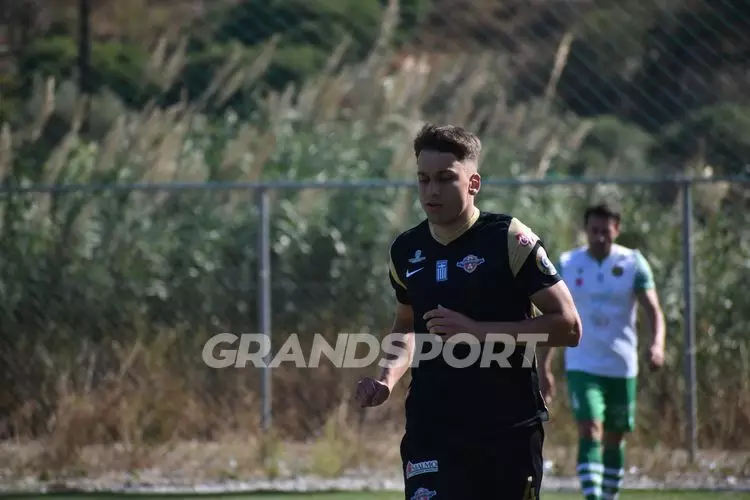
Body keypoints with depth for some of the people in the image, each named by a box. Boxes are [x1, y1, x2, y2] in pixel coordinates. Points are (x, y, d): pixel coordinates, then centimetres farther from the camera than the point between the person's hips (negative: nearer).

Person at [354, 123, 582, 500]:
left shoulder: (509, 240, -8)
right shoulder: (407, 250, 8)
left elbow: (568, 327, -11)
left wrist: (479, 331, -19)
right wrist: (388, 377, 5)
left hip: (509, 431, -3)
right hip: (430, 430, 3)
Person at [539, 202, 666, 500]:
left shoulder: (633, 263, -2)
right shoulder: (567, 264, 1)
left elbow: (653, 310, -8)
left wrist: (657, 344, -28)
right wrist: (545, 368, 4)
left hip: (622, 367, 1)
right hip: (582, 366, -1)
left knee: (615, 440, 11)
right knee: (590, 431, -18)